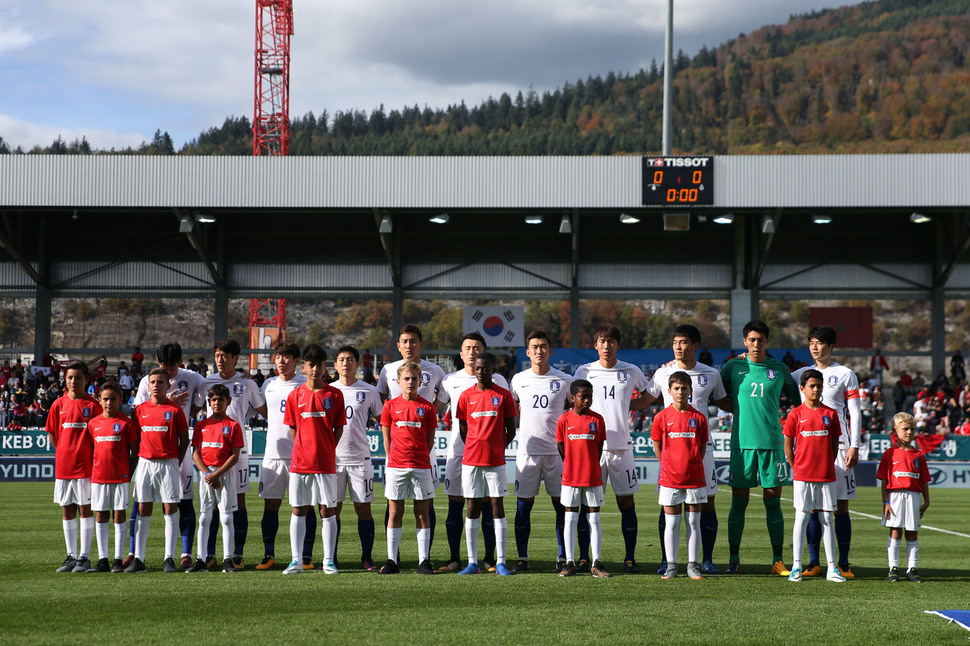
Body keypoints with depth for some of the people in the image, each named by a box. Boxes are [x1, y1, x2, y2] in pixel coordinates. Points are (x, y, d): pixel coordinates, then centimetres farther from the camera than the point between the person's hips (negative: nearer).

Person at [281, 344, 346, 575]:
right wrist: (303, 450, 2)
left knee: (328, 510, 1)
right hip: (300, 461, 1)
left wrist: (327, 450, -3)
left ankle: (328, 560, 7)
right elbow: (292, 428, 11)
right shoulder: (295, 395, 5)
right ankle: (296, 560, 9)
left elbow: (339, 427, 4)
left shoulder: (334, 395, 1)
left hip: (325, 463, -1)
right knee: (298, 510, 4)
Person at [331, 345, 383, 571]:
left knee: (363, 508, -1)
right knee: (333, 509, 2)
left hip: (360, 458, -1)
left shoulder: (369, 392, 5)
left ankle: (367, 558, 5)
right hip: (333, 457, 1)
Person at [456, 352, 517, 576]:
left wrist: (496, 449, 4)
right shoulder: (466, 396, 5)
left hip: (495, 462, -1)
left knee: (498, 507, -1)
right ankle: (472, 562, 5)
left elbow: (511, 431, 6)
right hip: (471, 460, 1)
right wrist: (477, 450, 9)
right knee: (472, 508, 2)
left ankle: (500, 562, 0)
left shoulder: (504, 396, 1)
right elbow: (463, 430, 12)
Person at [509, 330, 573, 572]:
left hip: (557, 451, -1)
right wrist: (529, 418, 10)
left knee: (562, 505, 1)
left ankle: (563, 557, 9)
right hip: (527, 451, 1)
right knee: (523, 505, 0)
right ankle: (522, 557, 7)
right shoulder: (519, 380, 5)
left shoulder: (565, 381, 1)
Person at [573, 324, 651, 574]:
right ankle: (584, 557, 5)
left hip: (621, 445, 0)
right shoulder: (584, 371, 6)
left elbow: (649, 397, 19)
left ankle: (630, 558, 5)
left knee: (626, 501, 1)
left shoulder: (631, 372, 6)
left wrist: (626, 407, 5)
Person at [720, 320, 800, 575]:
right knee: (739, 501, 1)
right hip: (742, 442, 0)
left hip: (772, 442, 0)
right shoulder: (734, 367, 6)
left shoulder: (779, 369, 8)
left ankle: (777, 561, 6)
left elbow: (797, 397, 18)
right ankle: (734, 559, 10)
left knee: (773, 501, 1)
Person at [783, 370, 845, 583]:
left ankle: (831, 568, 6)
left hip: (826, 476, 2)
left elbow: (835, 444, 11)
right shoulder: (796, 415, 0)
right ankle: (796, 567, 3)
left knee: (826, 519, 4)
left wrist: (828, 466, 4)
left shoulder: (830, 414, 6)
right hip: (802, 475, -2)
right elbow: (788, 446, 4)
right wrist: (797, 468, 2)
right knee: (801, 518, 0)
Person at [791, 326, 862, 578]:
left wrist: (854, 446, -5)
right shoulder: (801, 374, 13)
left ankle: (843, 564, 1)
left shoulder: (845, 375, 4)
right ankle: (813, 562, 5)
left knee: (841, 506, -2)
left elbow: (855, 413, 3)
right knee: (812, 507, 1)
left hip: (838, 445, -3)